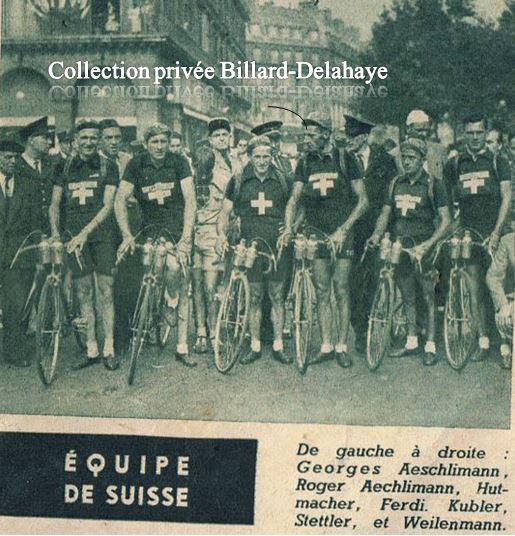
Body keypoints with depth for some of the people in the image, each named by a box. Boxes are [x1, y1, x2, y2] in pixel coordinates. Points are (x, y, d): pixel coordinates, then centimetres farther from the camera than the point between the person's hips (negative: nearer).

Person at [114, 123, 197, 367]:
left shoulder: (179, 162, -8)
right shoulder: (137, 164, -6)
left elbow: (190, 200, -15)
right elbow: (120, 200, -10)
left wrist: (186, 237, -25)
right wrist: (127, 235, -20)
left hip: (178, 229, 1)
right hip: (151, 228, 0)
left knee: (183, 286, -2)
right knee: (173, 266, -30)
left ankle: (182, 348, 7)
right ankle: (171, 300, 3)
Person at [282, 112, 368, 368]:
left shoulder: (345, 159, -4)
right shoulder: (305, 163, 7)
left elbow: (362, 200, -5)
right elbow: (294, 198, 3)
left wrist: (344, 229, -14)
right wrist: (288, 227, -14)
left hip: (342, 234, -3)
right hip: (315, 234, 3)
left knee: (341, 291, -1)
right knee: (322, 291, 5)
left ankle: (342, 346, 7)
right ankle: (326, 346, 12)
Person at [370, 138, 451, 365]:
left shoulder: (433, 185, -3)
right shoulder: (396, 183, 11)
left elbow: (445, 220, -7)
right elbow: (385, 213, 15)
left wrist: (429, 243, -19)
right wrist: (376, 235, -4)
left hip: (423, 247, -5)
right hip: (400, 246, 5)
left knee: (428, 297, -1)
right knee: (407, 296, 11)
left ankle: (430, 346, 5)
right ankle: (411, 342, 22)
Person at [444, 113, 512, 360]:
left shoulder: (498, 161, 5)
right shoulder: (454, 164, 11)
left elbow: (506, 198, -1)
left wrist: (496, 232, -10)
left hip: (494, 232, -2)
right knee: (475, 288, 2)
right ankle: (483, 341, 9)